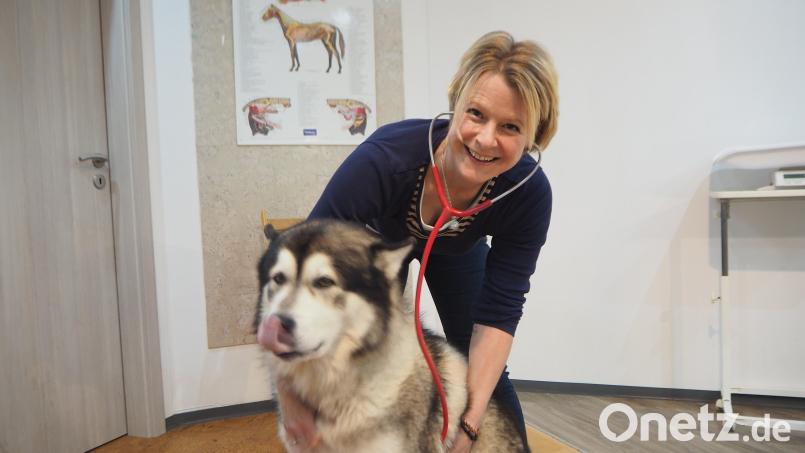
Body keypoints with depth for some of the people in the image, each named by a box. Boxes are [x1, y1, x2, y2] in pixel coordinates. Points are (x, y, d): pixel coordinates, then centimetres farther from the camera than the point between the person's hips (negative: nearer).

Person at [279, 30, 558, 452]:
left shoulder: (529, 192, -34)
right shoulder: (385, 157, -42)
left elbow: (498, 312, -26)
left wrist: (471, 419, -32)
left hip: (458, 248, 2)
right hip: (379, 237, -1)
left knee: (486, 370, 3)